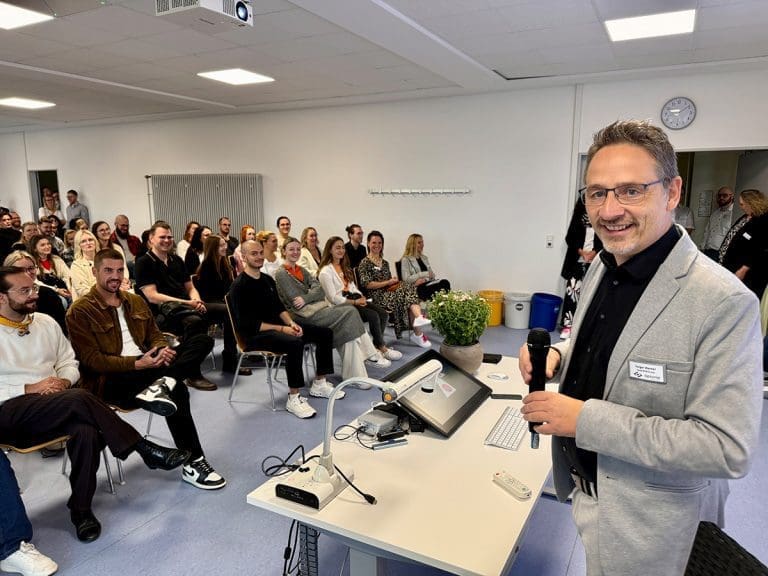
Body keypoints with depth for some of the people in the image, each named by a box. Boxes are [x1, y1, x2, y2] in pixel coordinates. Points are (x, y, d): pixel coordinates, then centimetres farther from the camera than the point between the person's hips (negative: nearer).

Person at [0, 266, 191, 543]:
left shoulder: (45, 322, 14)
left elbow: (69, 363, 19)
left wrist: (64, 381, -5)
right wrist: (29, 389, -16)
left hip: (50, 412, 4)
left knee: (86, 430, -31)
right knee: (79, 399, -33)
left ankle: (81, 509, -14)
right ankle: (147, 451, -22)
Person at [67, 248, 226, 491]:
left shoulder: (136, 302, 16)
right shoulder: (80, 311, -4)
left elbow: (155, 335, 17)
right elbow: (91, 359, -12)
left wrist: (162, 351, -9)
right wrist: (137, 364, -24)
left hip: (146, 366, 7)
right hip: (109, 380, -7)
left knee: (202, 341, -13)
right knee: (176, 391, -32)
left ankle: (161, 384, -36)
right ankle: (193, 464, -22)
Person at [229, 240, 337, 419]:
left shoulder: (268, 280, 13)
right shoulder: (239, 286, -12)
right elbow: (247, 323, -18)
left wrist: (291, 323, -5)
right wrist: (281, 329, -22)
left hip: (277, 326, 9)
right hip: (254, 335, -9)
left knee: (325, 333, 1)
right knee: (295, 343, -37)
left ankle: (319, 383, 10)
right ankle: (293, 399, -28)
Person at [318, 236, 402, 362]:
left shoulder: (344, 268, 20)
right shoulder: (325, 272, -9)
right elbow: (333, 298, -14)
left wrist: (361, 297, -1)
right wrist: (355, 302, -15)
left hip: (355, 300, 8)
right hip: (341, 305, -8)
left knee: (384, 314, -12)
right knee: (373, 316, -24)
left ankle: (376, 346, -7)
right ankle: (382, 348, -6)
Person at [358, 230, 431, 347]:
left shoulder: (385, 263, 22)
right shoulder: (365, 263, 0)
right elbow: (367, 285, -10)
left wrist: (394, 280, -1)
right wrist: (388, 282, -9)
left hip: (388, 292, 6)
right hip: (376, 296, -6)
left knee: (410, 289, -25)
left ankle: (419, 318, -42)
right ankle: (418, 333, -33)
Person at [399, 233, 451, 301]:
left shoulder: (424, 258, 23)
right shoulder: (406, 260, 2)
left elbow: (432, 275, 16)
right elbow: (406, 279, -7)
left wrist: (424, 279, -8)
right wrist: (424, 274, -12)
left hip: (428, 283, 6)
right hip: (418, 288, -6)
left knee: (445, 282, -29)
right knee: (440, 286, -35)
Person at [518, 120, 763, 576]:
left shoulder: (724, 302, -27)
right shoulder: (602, 267, -3)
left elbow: (729, 449, -28)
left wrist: (587, 418, -30)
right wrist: (557, 354, -9)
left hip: (650, 519, -6)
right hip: (587, 484, 7)